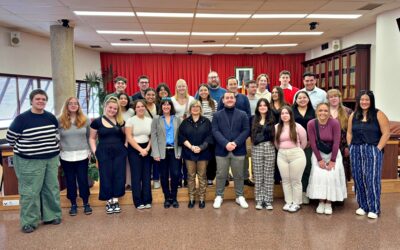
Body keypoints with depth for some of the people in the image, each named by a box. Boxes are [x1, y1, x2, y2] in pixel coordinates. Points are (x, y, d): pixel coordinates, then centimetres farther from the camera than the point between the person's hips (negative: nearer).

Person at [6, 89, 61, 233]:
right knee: (30, 191, 1)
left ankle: (52, 215, 25)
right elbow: (10, 137, -2)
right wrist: (22, 149, 5)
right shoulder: (22, 118, -11)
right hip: (29, 161, -4)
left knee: (51, 188, 11)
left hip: (51, 159, 5)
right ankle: (28, 222, 13)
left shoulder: (51, 117, 3)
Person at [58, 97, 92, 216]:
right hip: (66, 156, 0)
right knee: (70, 181, 9)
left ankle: (86, 204, 18)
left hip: (82, 155, 0)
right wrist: (58, 151, -3)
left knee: (83, 180, 4)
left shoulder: (85, 120, 2)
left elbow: (89, 137, 6)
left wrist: (89, 151, 4)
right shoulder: (60, 121, -3)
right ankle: (73, 204, 21)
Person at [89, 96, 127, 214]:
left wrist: (124, 146, 2)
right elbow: (92, 138, 7)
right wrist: (95, 151, -3)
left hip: (119, 153, 2)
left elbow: (125, 135, 16)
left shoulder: (120, 121, 5)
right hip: (104, 153, -2)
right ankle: (108, 202, 17)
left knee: (119, 176, 4)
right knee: (106, 177, 3)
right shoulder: (97, 121, 0)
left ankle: (115, 200, 19)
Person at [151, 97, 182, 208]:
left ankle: (174, 197, 13)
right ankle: (167, 198, 19)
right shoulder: (156, 119, 5)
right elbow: (153, 136, -1)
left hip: (174, 151, 1)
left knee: (175, 174, -4)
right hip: (162, 151, 0)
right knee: (164, 175, 5)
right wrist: (156, 153, -9)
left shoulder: (177, 119, 8)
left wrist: (179, 152, -4)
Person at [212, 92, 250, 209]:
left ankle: (240, 196, 24)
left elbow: (246, 131, -2)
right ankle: (219, 196, 22)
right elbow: (215, 131, -5)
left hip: (238, 150, 0)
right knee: (221, 175, 8)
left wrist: (235, 143, -16)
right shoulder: (217, 115, 6)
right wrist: (226, 143, -18)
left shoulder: (243, 115, 6)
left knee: (238, 175, 10)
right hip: (222, 150, 0)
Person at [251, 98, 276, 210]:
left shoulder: (272, 119, 5)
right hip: (256, 148, 1)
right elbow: (251, 134, 12)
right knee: (258, 175, 4)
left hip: (269, 147, -1)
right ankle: (259, 200, 12)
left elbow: (274, 134, 3)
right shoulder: (254, 119, 10)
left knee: (269, 175, 2)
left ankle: (268, 200, 10)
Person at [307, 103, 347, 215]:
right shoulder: (311, 124, -17)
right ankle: (321, 202, 5)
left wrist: (332, 160, -14)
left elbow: (336, 142, -16)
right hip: (318, 153, 1)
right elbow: (313, 143, -12)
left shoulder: (335, 123, -20)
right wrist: (319, 159, -11)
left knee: (332, 175, -10)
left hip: (333, 153, -1)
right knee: (318, 175, -9)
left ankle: (329, 203, 3)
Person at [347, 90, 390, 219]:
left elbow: (386, 133, -6)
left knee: (372, 179, -6)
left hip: (373, 150, -4)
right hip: (356, 151, 4)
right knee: (359, 179, 6)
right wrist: (350, 147, 3)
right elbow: (349, 133, 13)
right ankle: (363, 206, 18)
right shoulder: (353, 115, 10)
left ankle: (374, 208, 5)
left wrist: (378, 148, -12)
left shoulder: (378, 114, -3)